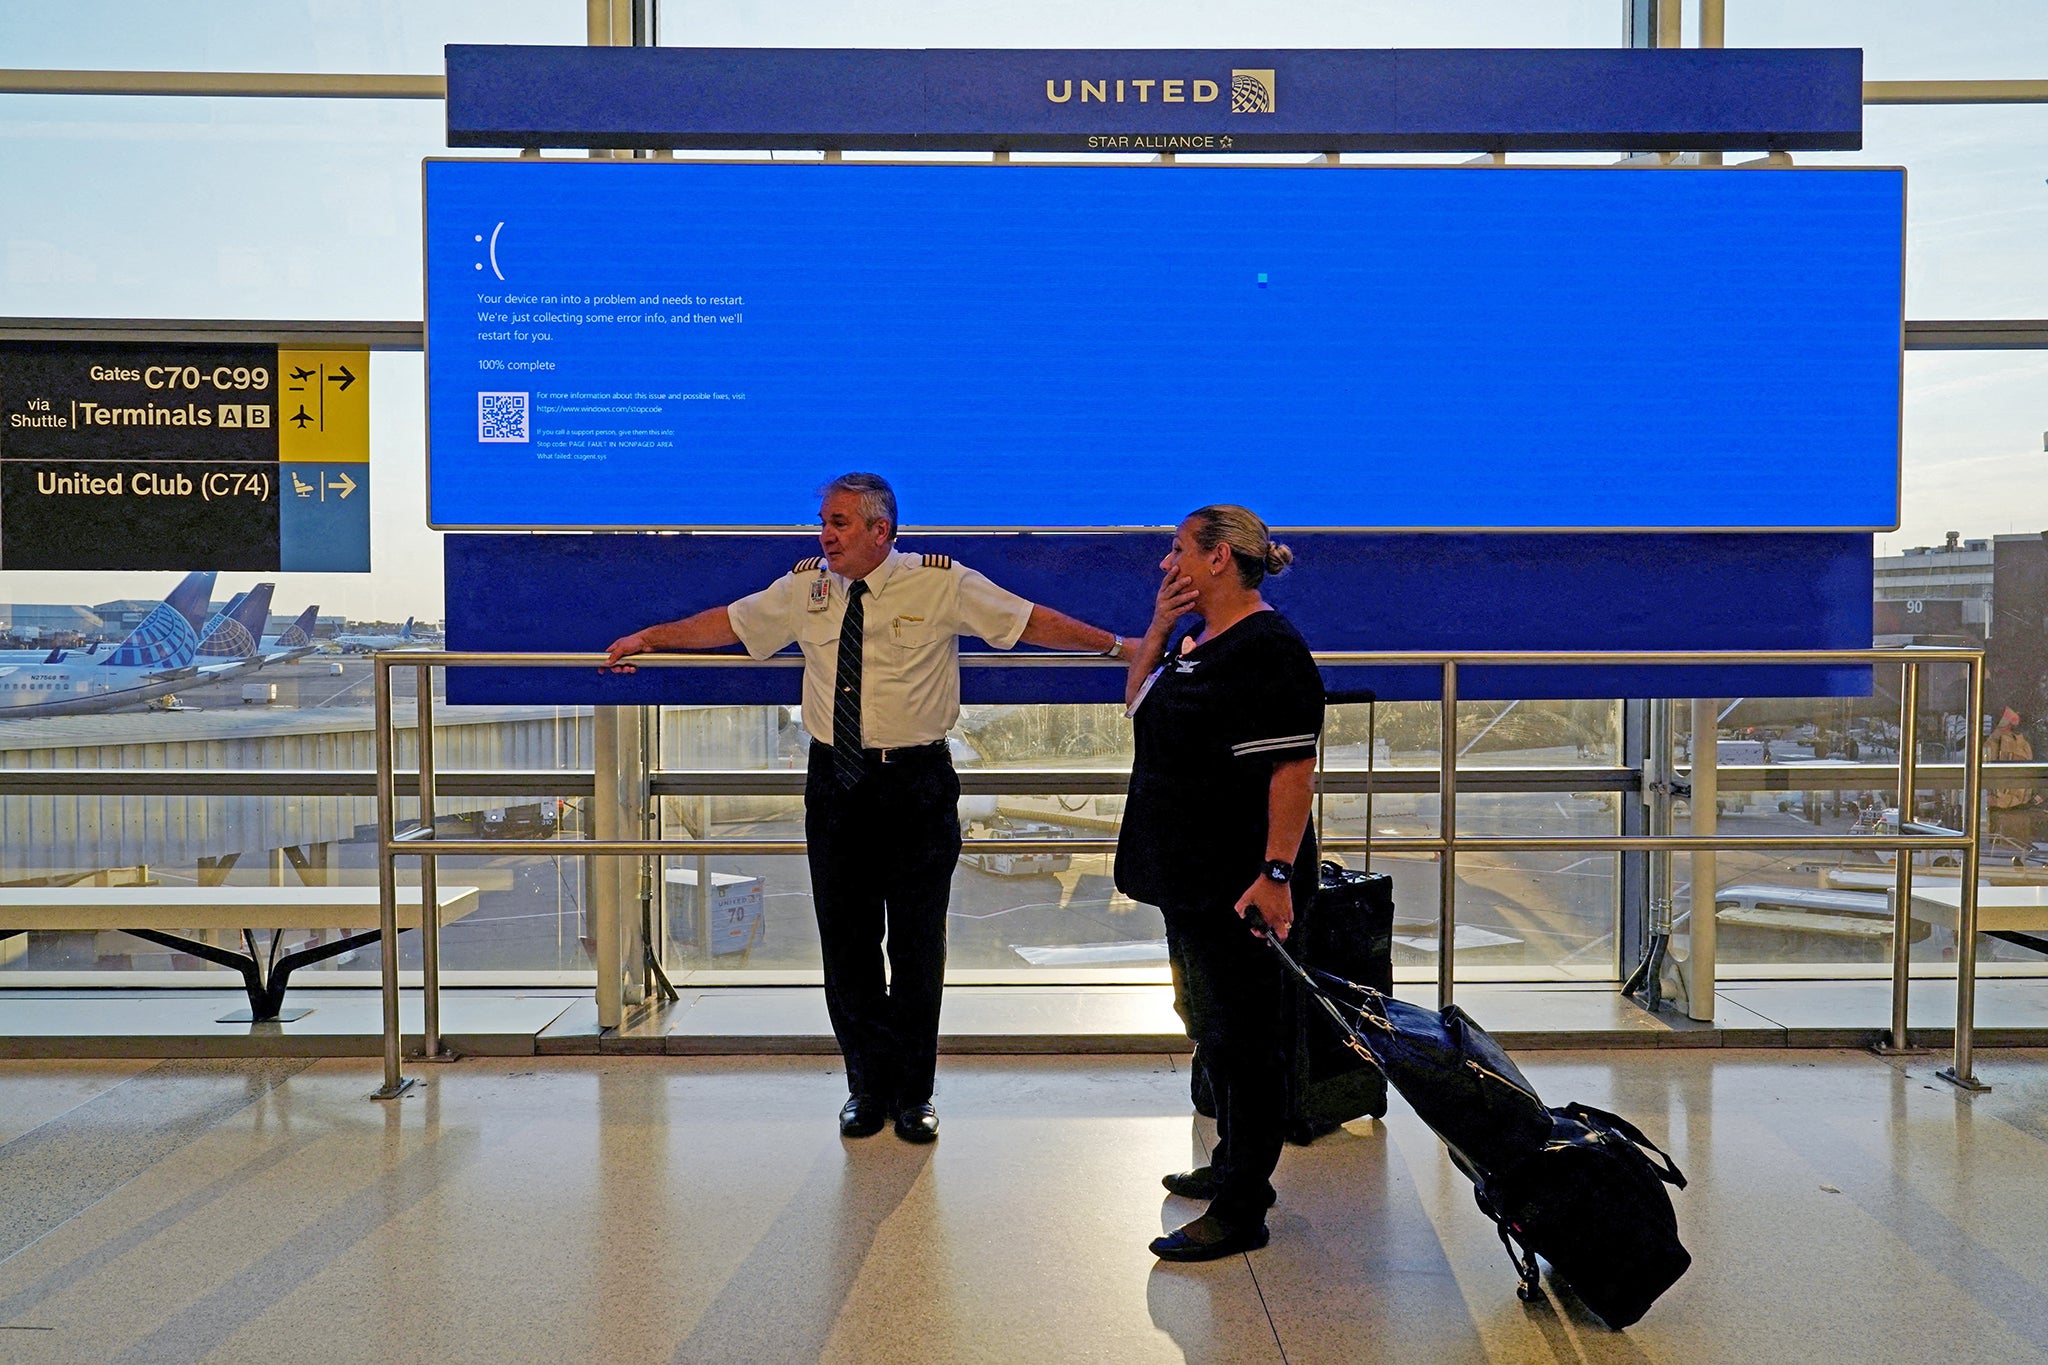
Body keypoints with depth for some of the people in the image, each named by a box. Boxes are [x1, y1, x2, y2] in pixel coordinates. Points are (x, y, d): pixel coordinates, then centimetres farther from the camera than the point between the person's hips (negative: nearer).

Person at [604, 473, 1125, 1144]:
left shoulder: (943, 584, -6)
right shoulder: (806, 587, 5)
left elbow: (1035, 622, -4)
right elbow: (725, 622, 17)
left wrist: (1121, 645, -7)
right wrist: (649, 638, 18)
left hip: (917, 786, -3)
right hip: (835, 784, 3)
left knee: (917, 947, 5)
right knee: (846, 944, 10)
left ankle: (913, 1094, 23)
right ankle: (868, 1087, 28)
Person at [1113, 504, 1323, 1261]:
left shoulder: (1268, 650, -18)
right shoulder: (1199, 642, 13)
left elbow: (1293, 769, -23)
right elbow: (1137, 706, 20)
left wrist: (1277, 872, -28)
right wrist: (1157, 629, 6)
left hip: (1239, 886, -10)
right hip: (1191, 878, 10)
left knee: (1243, 1039, -1)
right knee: (1212, 1028, 21)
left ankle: (1240, 1212, 8)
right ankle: (1234, 1164, 37)